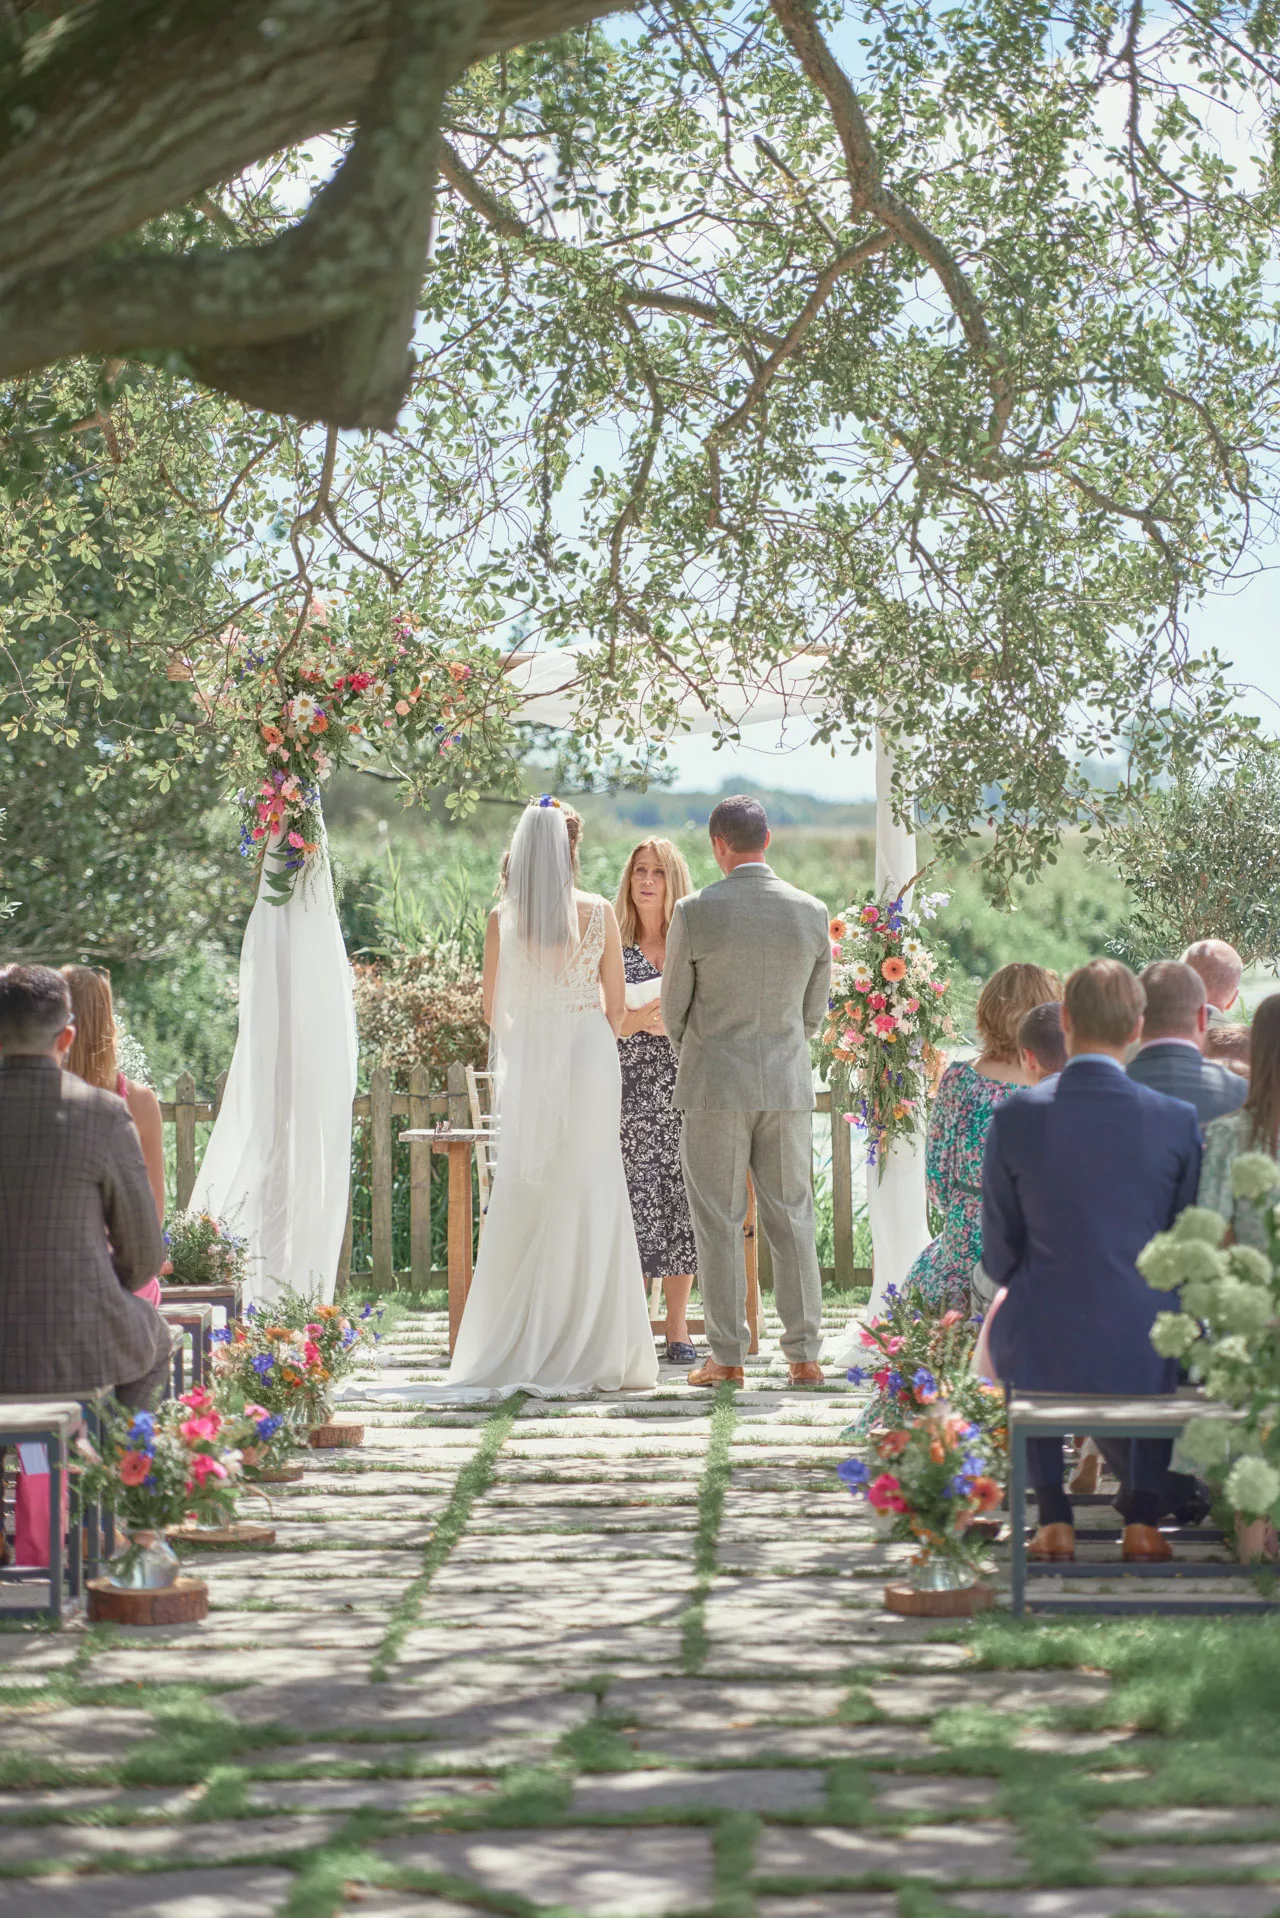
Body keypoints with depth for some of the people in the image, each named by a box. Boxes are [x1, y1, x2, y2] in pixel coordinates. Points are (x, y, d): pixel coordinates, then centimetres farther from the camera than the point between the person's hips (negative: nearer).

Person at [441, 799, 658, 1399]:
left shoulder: (503, 918, -2)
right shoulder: (599, 912, -3)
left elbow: (492, 1010, 4)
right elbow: (617, 1005, 2)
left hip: (527, 1059, 1)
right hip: (590, 1057, 0)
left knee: (525, 1203, 4)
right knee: (588, 1201, 4)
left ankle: (522, 1350, 4)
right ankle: (589, 1350, 4)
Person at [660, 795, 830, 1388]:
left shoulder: (695, 912, -11)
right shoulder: (811, 913, 0)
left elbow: (674, 1008, -1)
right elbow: (814, 1009, 9)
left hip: (715, 1088, -3)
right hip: (788, 1085, 3)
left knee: (719, 1223, 3)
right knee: (791, 1219, 8)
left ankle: (727, 1357, 3)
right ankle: (804, 1356, 6)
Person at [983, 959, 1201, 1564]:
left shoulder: (1015, 1118, -10)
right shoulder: (1178, 1121, -8)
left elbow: (1000, 1257, 1)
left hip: (1046, 1352, 0)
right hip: (1144, 1356, 1)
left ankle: (1054, 1519, 30)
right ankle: (1144, 1519, 28)